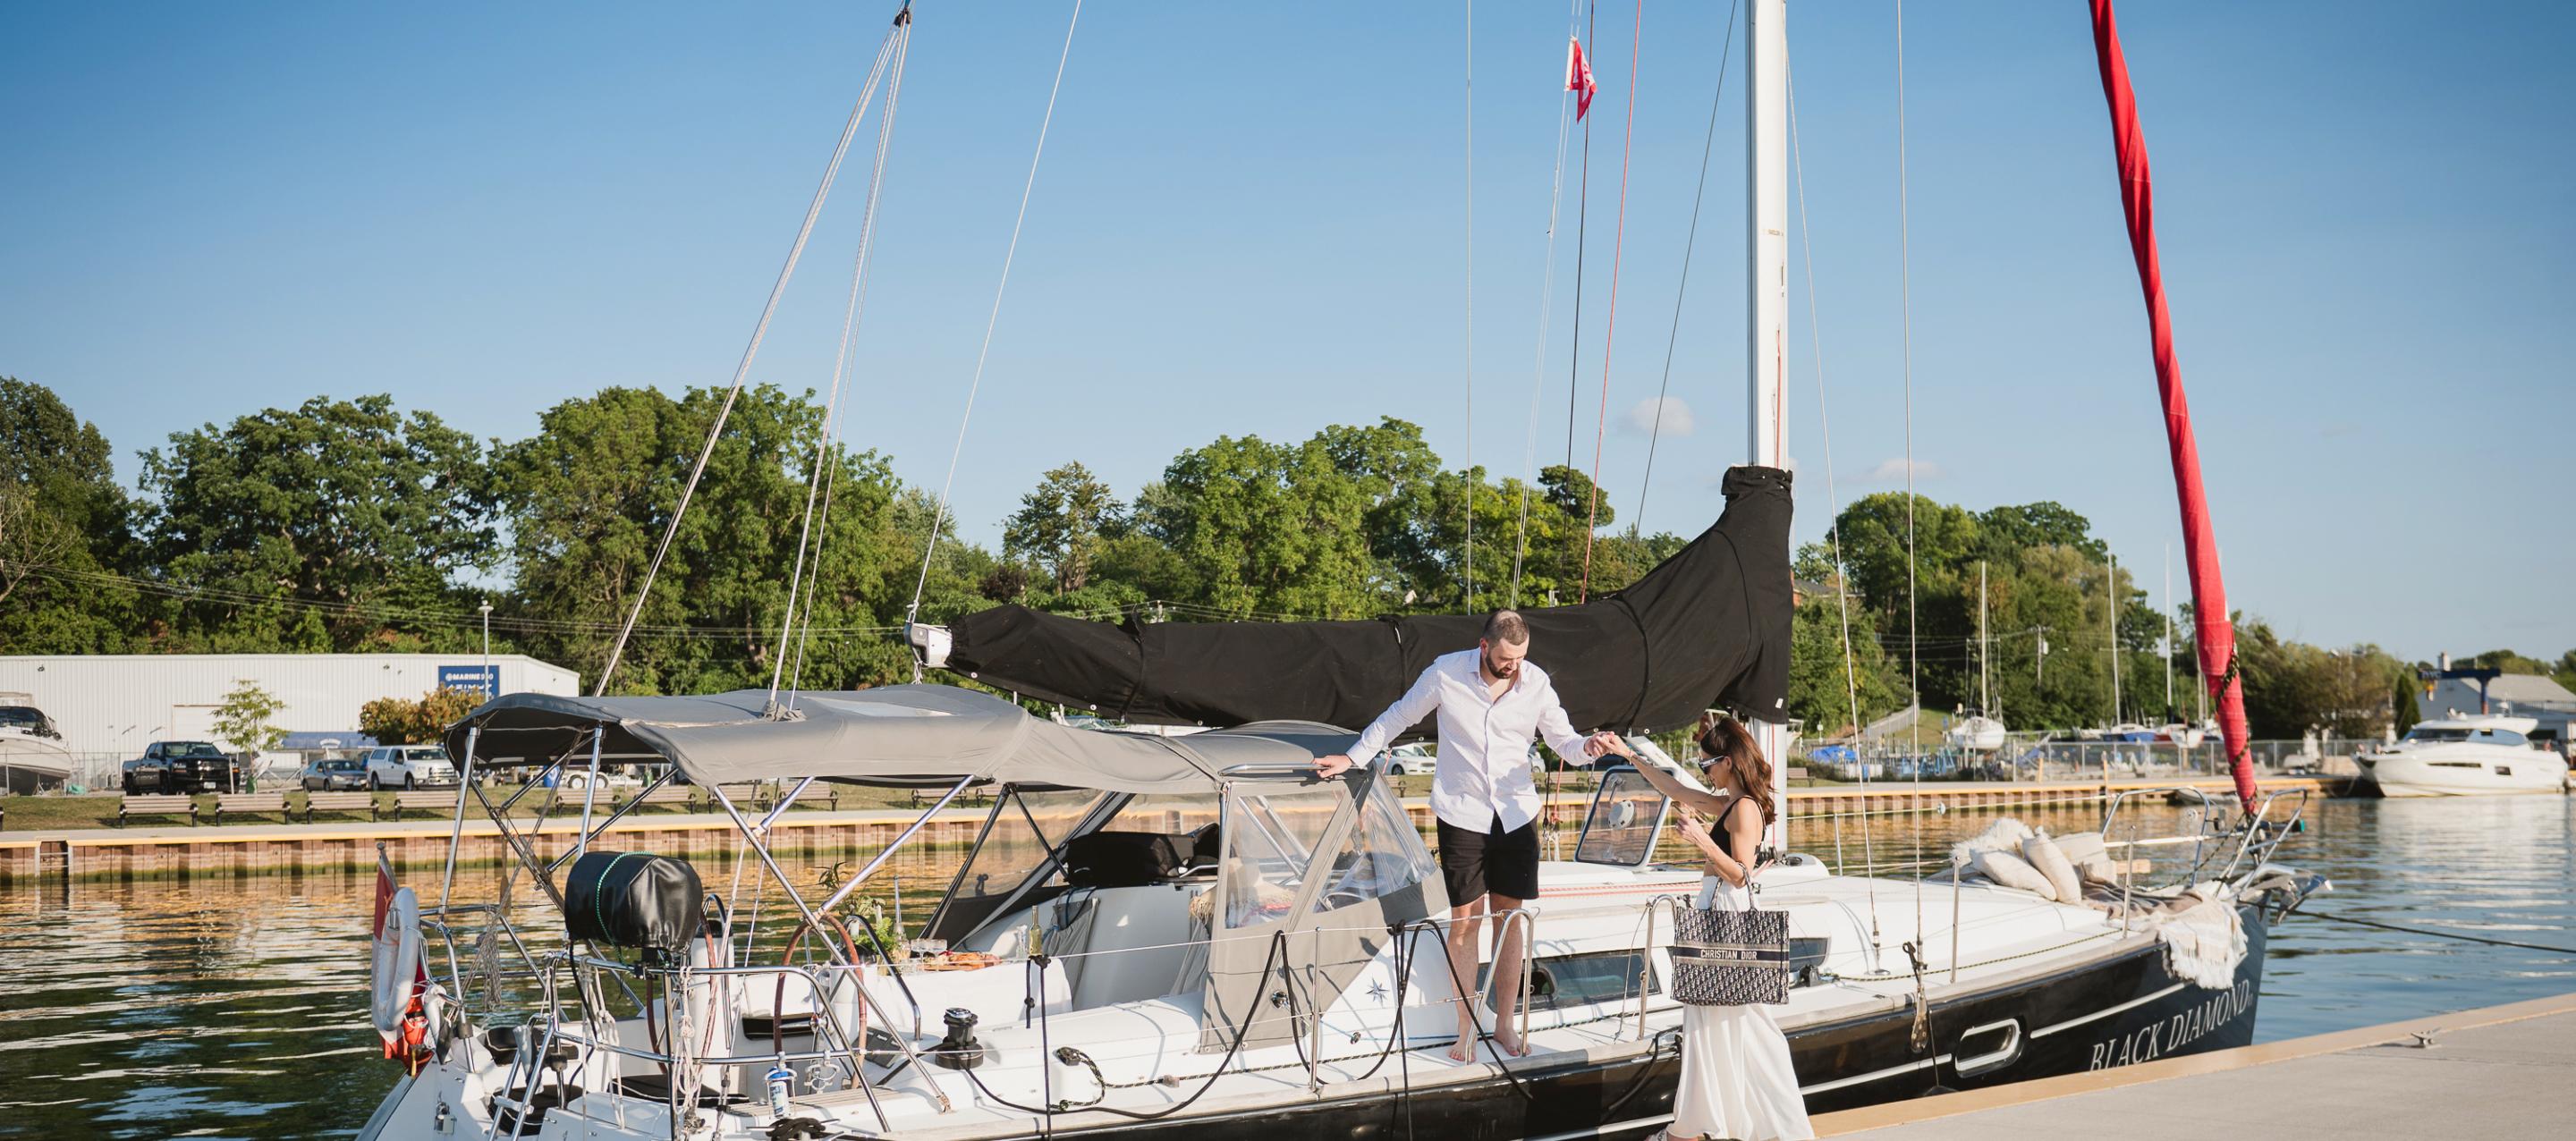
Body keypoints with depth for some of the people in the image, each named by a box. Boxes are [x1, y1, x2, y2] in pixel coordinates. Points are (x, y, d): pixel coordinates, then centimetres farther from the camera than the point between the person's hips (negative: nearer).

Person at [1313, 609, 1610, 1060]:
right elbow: (1397, 718, 5)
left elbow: (1562, 740, 2)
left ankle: (1504, 1024, 17)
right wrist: (1351, 757, 7)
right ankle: (1466, 1030, 7)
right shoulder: (1446, 674, -9)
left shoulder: (1536, 682, -3)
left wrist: (1587, 747, -21)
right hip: (1461, 815, -2)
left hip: (1516, 815, 2)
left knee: (1510, 917, 6)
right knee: (1465, 919, -2)